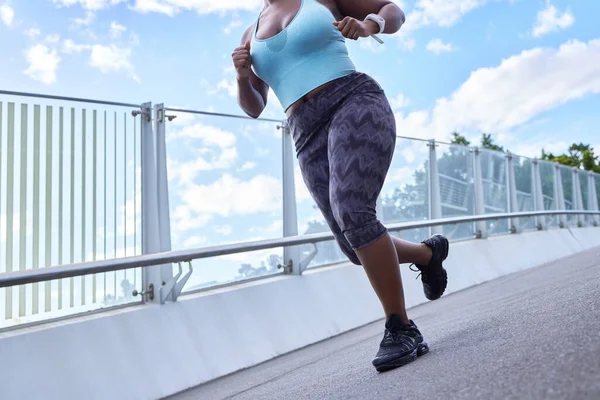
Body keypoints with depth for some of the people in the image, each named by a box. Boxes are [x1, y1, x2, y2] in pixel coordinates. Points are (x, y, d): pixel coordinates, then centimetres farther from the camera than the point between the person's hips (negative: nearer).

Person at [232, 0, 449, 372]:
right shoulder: (252, 33, 23)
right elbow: (253, 108, 23)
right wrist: (242, 75, 2)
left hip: (355, 104, -4)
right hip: (310, 135, 5)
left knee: (351, 212, -28)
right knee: (359, 249, -2)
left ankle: (401, 328, -13)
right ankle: (428, 252, 29)